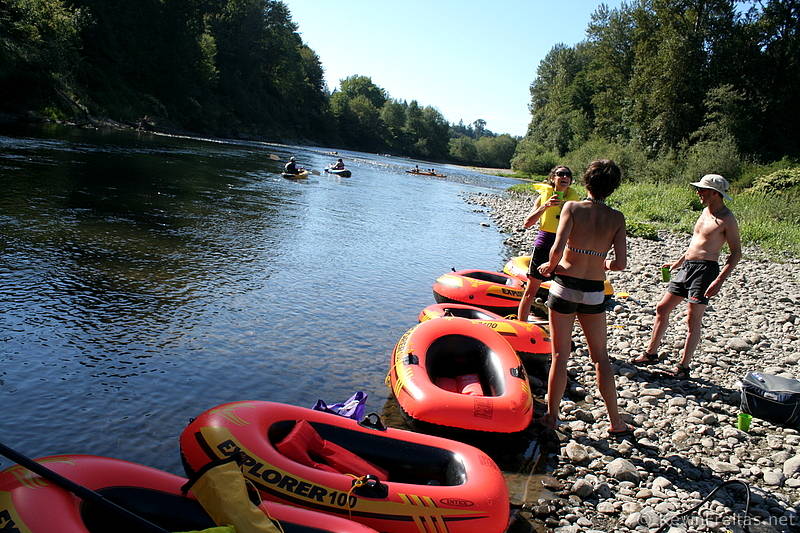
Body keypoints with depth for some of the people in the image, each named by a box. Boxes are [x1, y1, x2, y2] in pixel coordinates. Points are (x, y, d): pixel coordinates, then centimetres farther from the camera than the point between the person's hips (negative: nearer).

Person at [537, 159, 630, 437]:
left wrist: (550, 266, 1)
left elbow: (557, 249, -19)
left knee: (560, 355, 8)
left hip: (565, 287, -2)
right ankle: (616, 424, 21)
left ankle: (551, 415, 17)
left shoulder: (572, 207, -7)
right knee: (601, 357, 14)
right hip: (594, 293, 2)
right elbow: (620, 264, -4)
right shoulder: (617, 218, 1)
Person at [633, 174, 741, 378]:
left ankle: (683, 367, 6)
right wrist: (678, 262, 27)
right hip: (687, 267, 9)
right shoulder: (706, 211, 14)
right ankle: (651, 353, 22)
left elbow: (736, 252, -12)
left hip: (705, 269, -9)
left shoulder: (727, 219, -11)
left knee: (693, 320, -4)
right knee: (662, 309, 10)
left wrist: (720, 280, -21)